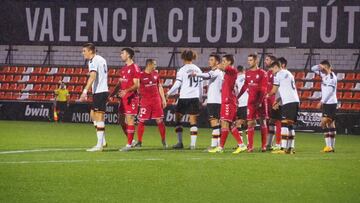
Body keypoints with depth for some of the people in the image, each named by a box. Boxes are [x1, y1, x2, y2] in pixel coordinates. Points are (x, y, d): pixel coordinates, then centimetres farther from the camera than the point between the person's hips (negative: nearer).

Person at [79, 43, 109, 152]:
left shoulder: (93, 61, -13)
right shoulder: (101, 59, 15)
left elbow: (92, 76, -26)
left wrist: (85, 91, -31)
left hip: (99, 92, -9)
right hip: (104, 90, 9)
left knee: (99, 117, -7)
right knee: (93, 114, 17)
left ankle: (99, 145, -7)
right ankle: (102, 140, 16)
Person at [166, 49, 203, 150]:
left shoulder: (182, 70, -6)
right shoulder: (198, 70, 7)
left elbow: (177, 85, -6)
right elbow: (201, 86, 12)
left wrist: (169, 93, 9)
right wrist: (200, 98, 23)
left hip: (184, 97, -4)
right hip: (195, 97, 4)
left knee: (178, 119, 11)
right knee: (193, 121, 3)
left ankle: (180, 142, 8)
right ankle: (193, 143, -6)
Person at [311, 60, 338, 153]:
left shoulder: (332, 77, -15)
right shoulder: (324, 74, 11)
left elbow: (329, 91, -19)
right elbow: (313, 69, 21)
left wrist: (322, 101, -17)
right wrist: (319, 66, 1)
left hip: (330, 103, -9)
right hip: (327, 103, 9)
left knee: (324, 123, -15)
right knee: (331, 124, 10)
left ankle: (329, 146, -19)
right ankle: (332, 146, 12)